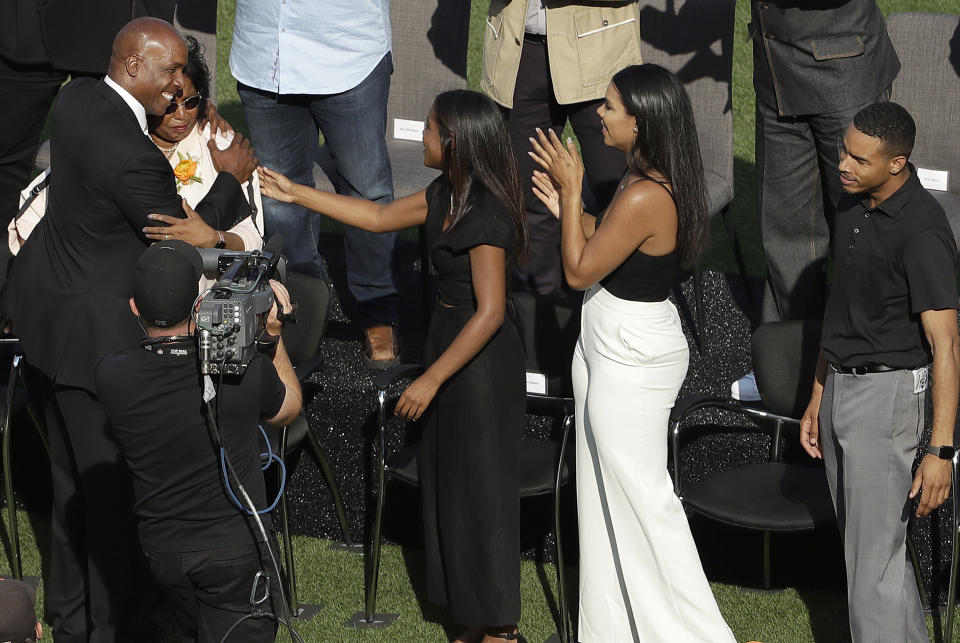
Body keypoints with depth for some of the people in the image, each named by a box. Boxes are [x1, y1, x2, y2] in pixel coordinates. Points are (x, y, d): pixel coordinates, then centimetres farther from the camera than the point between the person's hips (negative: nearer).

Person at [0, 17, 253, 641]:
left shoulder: (76, 98, -2)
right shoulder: (133, 156, -29)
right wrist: (230, 179, -1)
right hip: (95, 333, -10)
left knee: (72, 476, 22)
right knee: (114, 487, 5)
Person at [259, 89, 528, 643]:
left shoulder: (486, 214, -24)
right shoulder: (448, 195, 4)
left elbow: (490, 312, -26)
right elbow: (379, 217, 17)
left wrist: (432, 380, -22)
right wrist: (294, 193, 16)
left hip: (482, 363, -10)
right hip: (453, 344, 10)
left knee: (480, 486, 1)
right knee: (452, 482, 16)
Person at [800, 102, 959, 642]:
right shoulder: (853, 207, 5)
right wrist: (818, 397, 19)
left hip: (887, 394, -9)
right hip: (841, 386, 9)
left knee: (874, 556, -7)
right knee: (865, 541, 17)